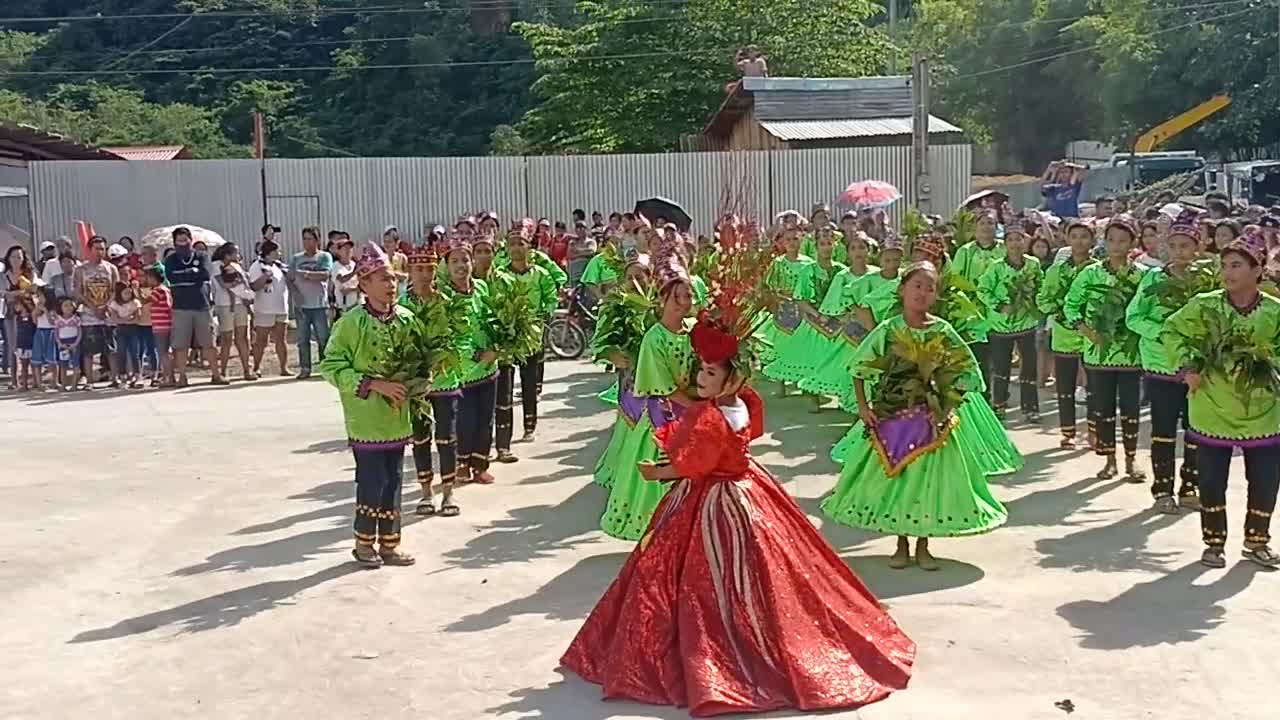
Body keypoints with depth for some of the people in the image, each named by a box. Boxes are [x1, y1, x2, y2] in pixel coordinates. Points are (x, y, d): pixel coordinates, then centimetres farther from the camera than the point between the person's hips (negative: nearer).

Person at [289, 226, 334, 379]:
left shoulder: (325, 256, 2)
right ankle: (305, 368, 10)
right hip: (301, 305, 3)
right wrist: (295, 293, -11)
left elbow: (325, 275, -13)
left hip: (320, 305, -3)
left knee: (323, 338, -2)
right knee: (303, 339, 4)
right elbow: (290, 279, 5)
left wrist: (306, 274, -16)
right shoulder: (296, 258, 11)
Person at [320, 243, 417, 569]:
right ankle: (364, 542, 19)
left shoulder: (406, 318, 3)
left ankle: (389, 543, 23)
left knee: (393, 482, 12)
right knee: (372, 483, 0)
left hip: (397, 418, 5)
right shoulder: (351, 323, -14)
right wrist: (374, 384, -20)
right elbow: (331, 366, -14)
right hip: (367, 420, -5)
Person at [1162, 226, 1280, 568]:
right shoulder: (1204, 305, -8)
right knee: (1212, 481, 5)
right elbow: (1171, 330, 3)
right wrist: (1188, 366, -6)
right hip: (1212, 410, -1)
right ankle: (1214, 542, 22)